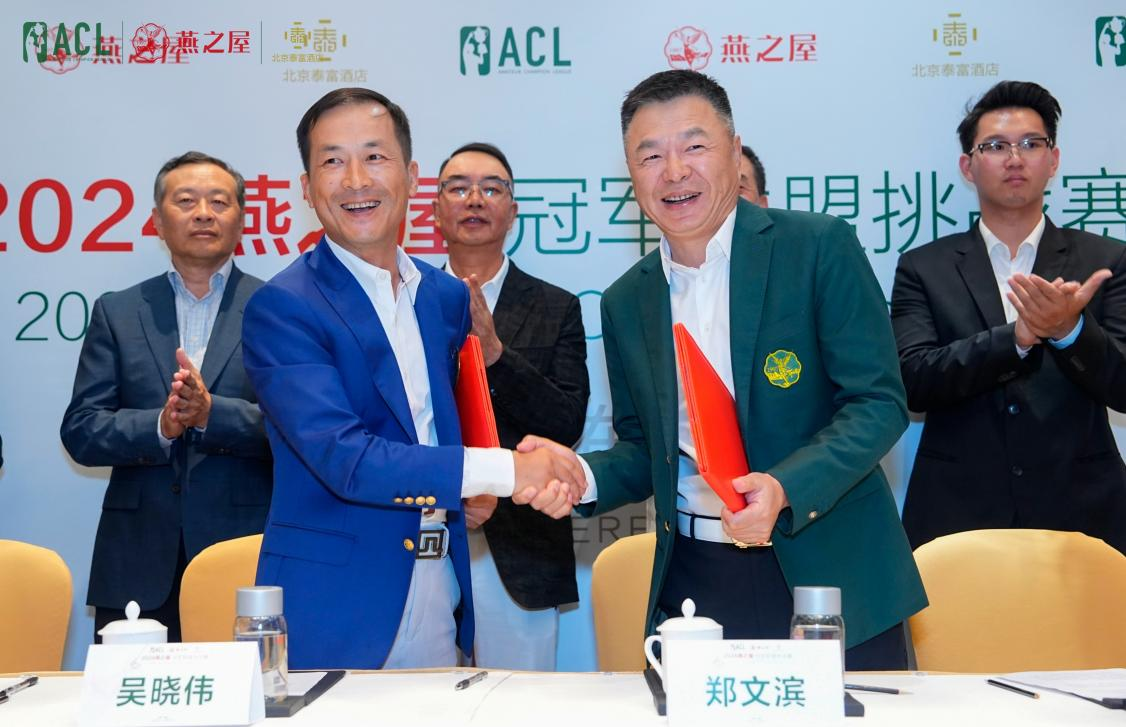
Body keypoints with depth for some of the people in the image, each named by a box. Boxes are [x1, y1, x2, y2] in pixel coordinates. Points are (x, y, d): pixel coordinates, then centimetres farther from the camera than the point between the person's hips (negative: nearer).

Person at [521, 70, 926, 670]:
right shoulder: (626, 302, 8)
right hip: (692, 587, 3)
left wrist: (785, 488, -24)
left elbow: (879, 402, -9)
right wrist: (585, 476, -6)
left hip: (828, 575, -3)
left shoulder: (821, 248, -6)